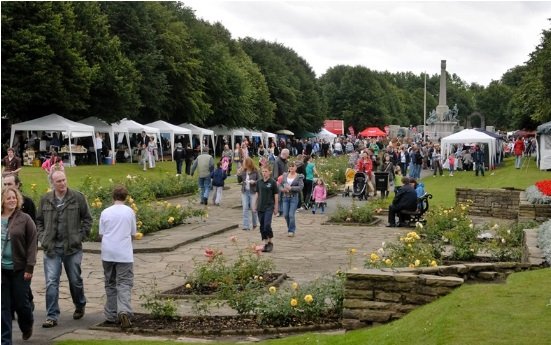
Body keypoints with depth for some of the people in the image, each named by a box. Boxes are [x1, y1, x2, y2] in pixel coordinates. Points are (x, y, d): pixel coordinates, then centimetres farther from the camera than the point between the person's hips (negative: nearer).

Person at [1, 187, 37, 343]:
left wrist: (30, 267, -11)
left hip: (19, 269, -2)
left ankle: (27, 326, 36)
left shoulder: (24, 219, -5)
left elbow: (32, 244, -6)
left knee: (21, 302, 6)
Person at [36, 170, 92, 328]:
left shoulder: (78, 197, -2)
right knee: (51, 282, -4)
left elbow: (87, 219, 4)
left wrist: (80, 236, -4)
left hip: (72, 248, -1)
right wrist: (42, 238, 3)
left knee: (75, 280, 11)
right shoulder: (45, 199, 4)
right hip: (51, 248, 1)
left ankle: (80, 306, 36)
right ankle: (52, 317, 1)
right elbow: (39, 221, 15)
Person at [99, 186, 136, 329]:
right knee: (124, 284, -3)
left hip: (108, 253, 2)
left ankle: (111, 316, 16)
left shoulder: (105, 212, 3)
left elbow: (101, 234, 5)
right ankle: (124, 311, -24)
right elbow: (133, 234, 6)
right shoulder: (130, 212, 1)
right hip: (124, 253, -2)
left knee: (110, 284, 14)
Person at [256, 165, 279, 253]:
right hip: (260, 207, 5)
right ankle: (265, 243, 15)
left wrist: (276, 207, -2)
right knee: (262, 226, 6)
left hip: (269, 207, -5)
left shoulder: (273, 182, -5)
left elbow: (276, 195, -2)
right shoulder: (259, 182, 7)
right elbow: (258, 194, 14)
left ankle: (270, 242, 3)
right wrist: (255, 205, 11)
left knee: (267, 225, -14)